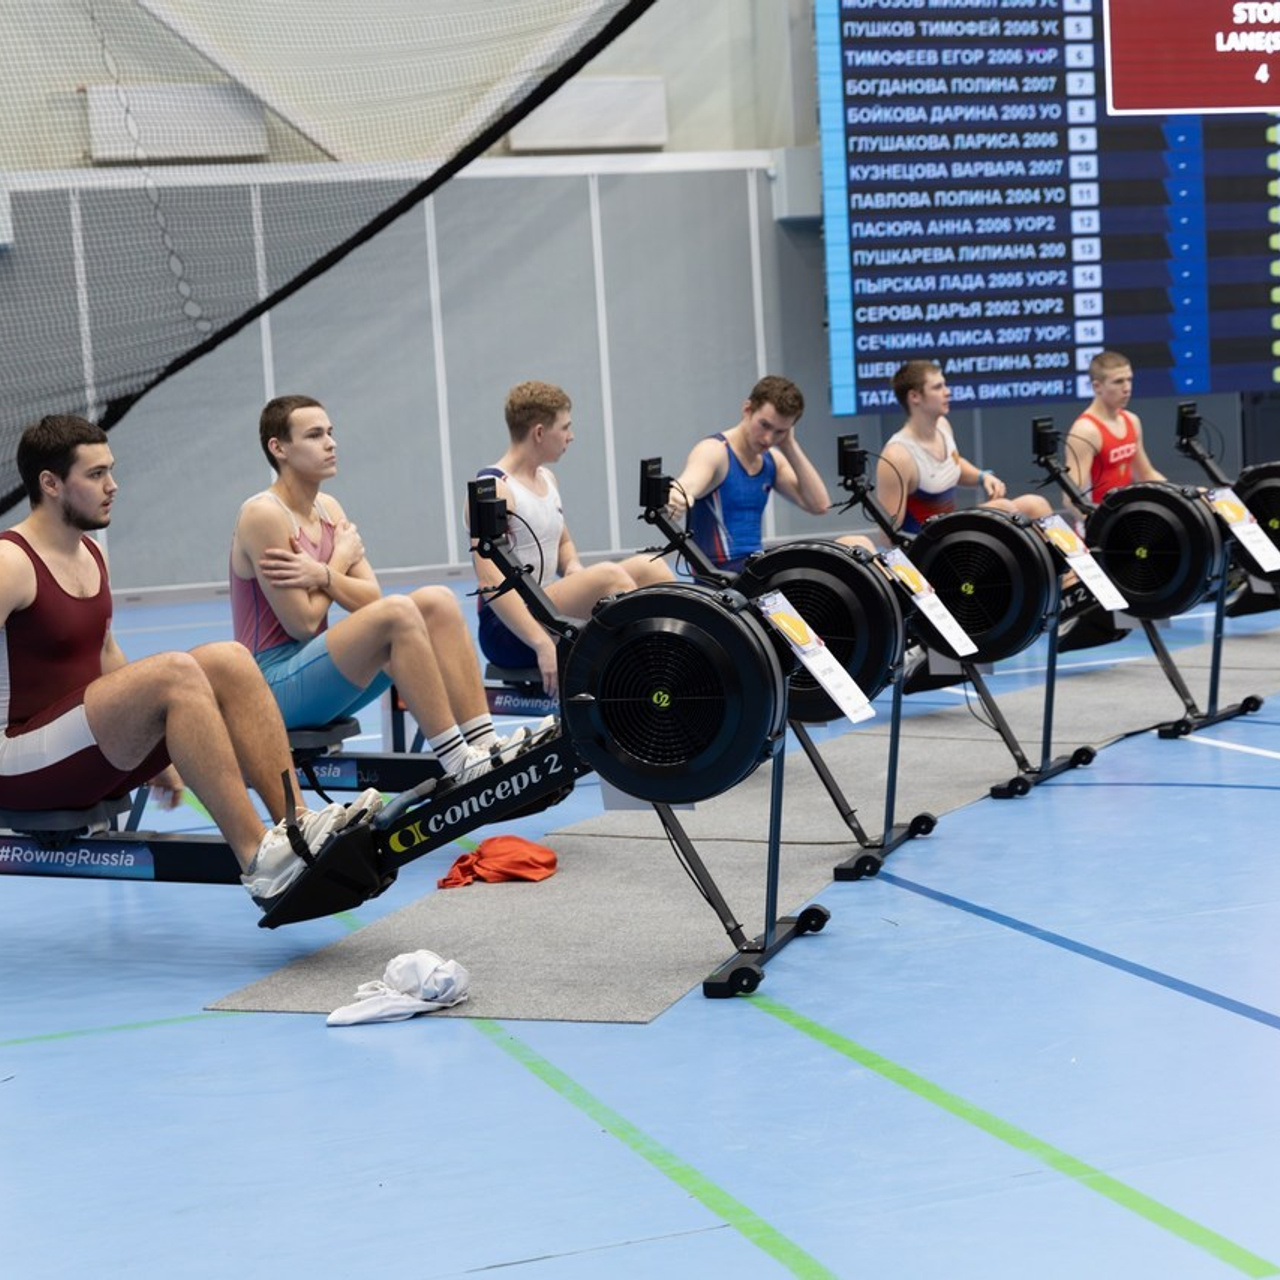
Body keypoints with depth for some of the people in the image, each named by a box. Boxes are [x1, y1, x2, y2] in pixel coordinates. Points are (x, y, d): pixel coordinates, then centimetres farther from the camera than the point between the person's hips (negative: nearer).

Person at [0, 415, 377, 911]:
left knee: (226, 661, -7)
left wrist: (157, 752, 26)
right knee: (173, 672, -30)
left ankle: (297, 823, -16)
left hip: (94, 750, 9)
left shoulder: (89, 554, 15)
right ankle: (260, 862, -34)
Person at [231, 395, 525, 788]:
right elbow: (303, 624, -17)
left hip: (318, 674, 9)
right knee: (397, 613, -29)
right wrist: (341, 560, -4)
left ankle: (485, 743, -13)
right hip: (274, 686, -9)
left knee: (436, 602, -5)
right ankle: (458, 765, -28)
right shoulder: (263, 515, -14)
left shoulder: (328, 508, 12)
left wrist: (321, 575, -16)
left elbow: (371, 598, 2)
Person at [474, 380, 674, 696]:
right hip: (508, 630, -9)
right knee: (608, 575, -28)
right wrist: (543, 644, -32)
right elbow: (492, 582, -24)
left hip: (545, 613, 9)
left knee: (648, 566, -4)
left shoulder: (547, 479, 13)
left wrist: (575, 569, 0)